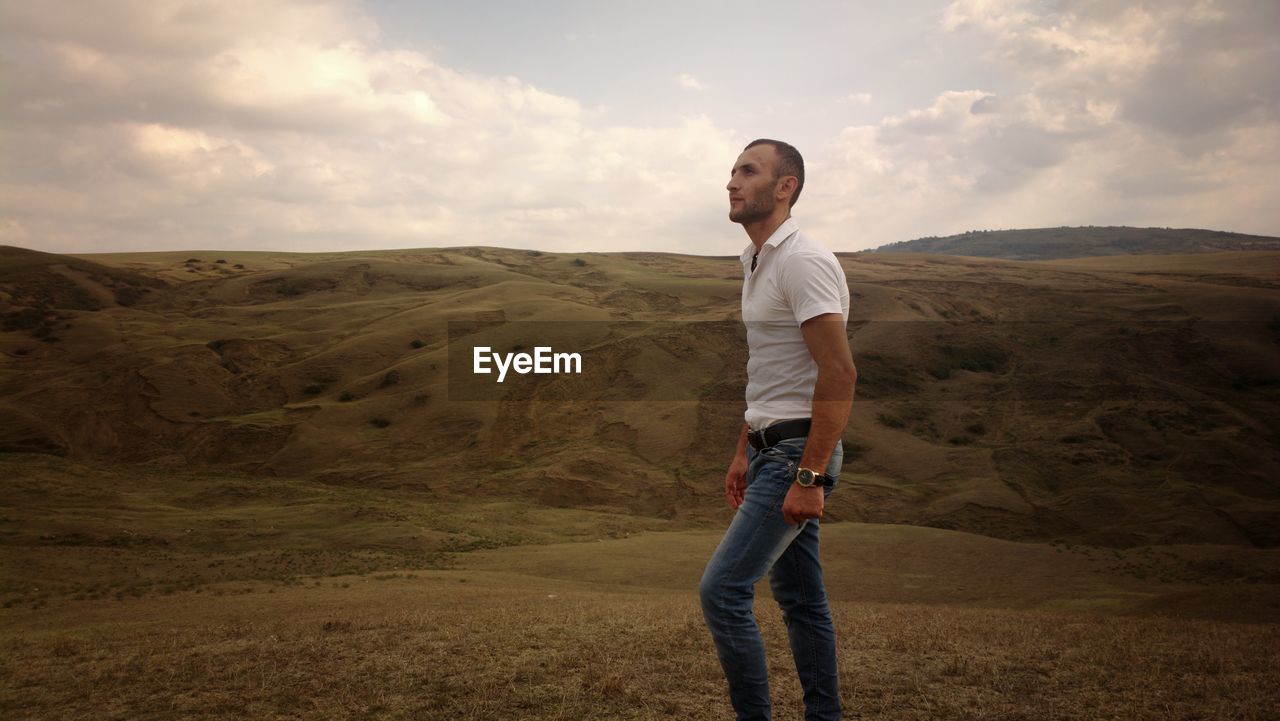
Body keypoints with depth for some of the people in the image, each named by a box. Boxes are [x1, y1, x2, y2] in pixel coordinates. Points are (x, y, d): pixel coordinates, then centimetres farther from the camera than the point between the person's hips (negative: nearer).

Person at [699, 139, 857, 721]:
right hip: (770, 449, 10)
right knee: (799, 598, 14)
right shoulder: (758, 263, 15)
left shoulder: (802, 262, -16)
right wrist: (744, 452, 21)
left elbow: (839, 375, -22)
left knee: (722, 589, -11)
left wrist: (809, 477, -24)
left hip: (798, 453, -10)